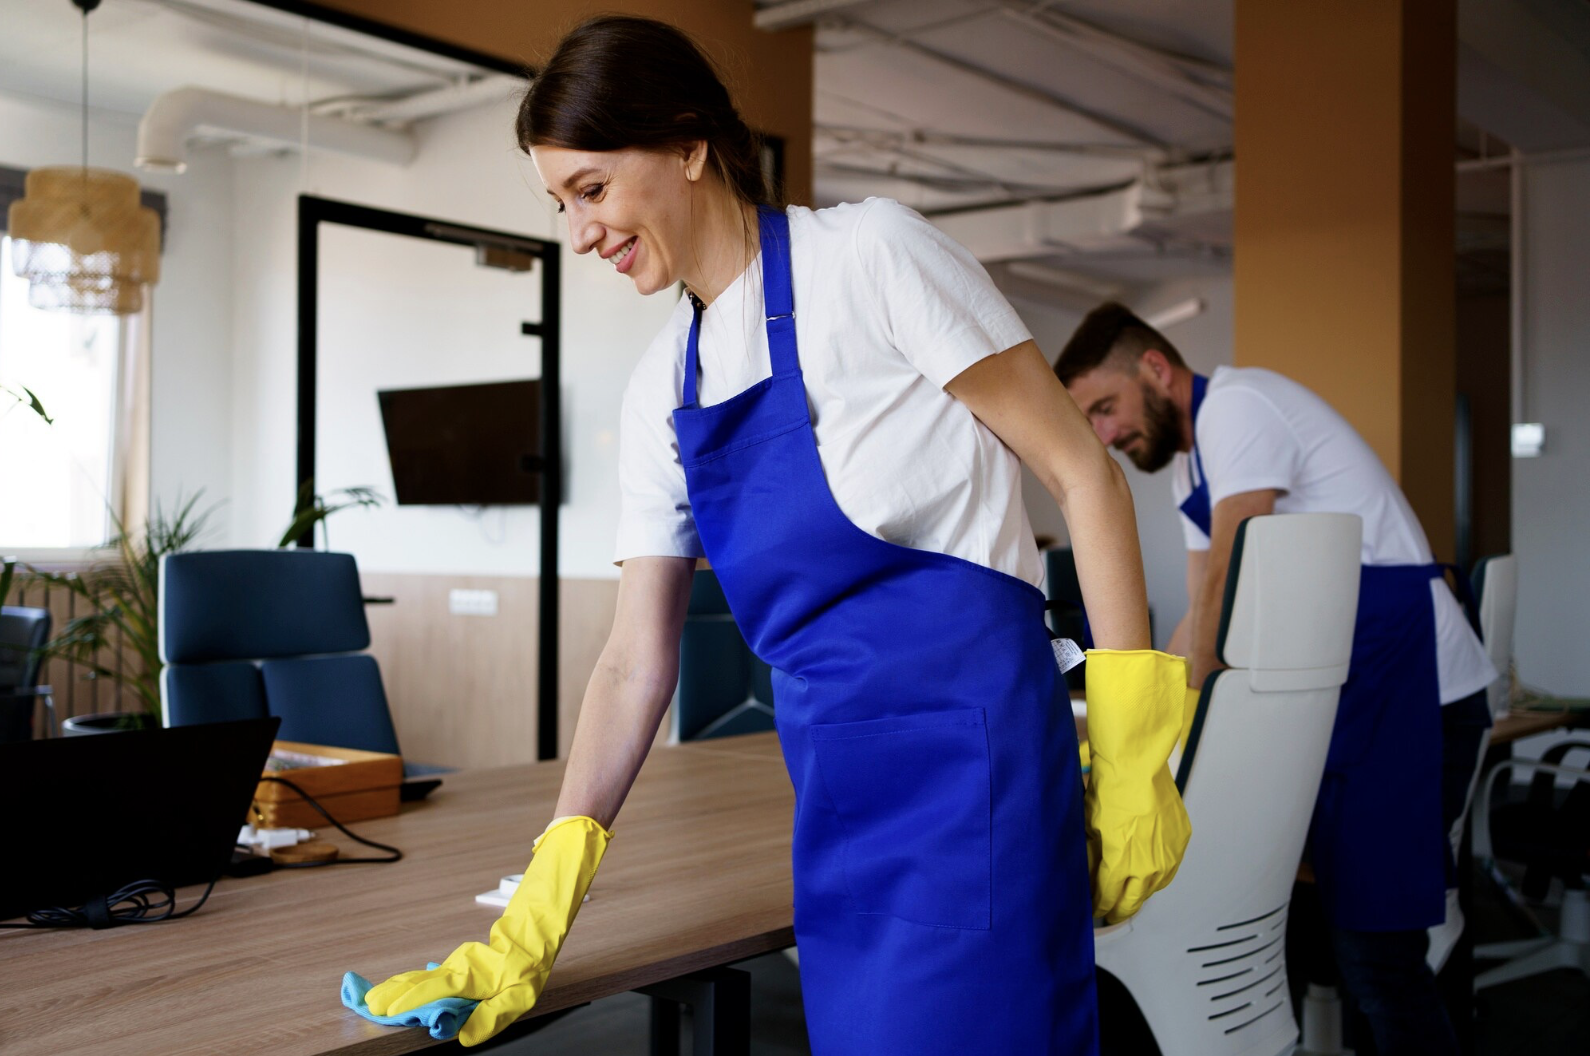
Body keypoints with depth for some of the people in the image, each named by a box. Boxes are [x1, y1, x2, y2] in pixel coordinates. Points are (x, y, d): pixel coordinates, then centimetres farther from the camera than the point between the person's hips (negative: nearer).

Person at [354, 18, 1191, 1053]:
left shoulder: (871, 253, -7)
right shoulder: (661, 387, 11)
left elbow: (1083, 473, -6)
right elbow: (637, 661, 11)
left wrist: (1134, 757, -9)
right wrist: (536, 923, 7)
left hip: (964, 740, -6)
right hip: (836, 782, 6)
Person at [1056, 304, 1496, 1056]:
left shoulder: (1236, 406, -12)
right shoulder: (1188, 459, 17)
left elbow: (1227, 590, -19)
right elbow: (1204, 614, 18)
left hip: (1411, 687, -10)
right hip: (1339, 695, 10)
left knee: (1375, 950, -9)